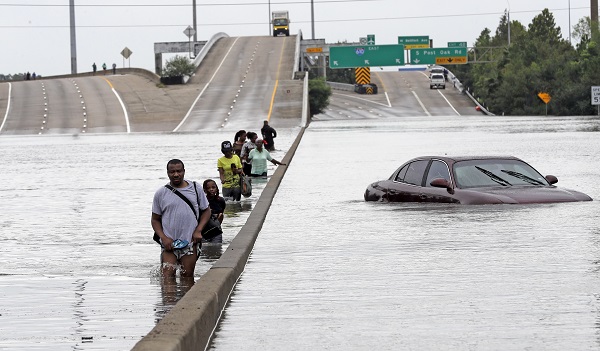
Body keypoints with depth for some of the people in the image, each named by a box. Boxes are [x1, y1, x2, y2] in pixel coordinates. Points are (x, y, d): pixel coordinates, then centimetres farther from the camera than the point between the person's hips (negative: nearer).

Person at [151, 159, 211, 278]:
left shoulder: (195, 189, 6)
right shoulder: (161, 193, 4)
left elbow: (206, 211, 13)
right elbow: (155, 219, 9)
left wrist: (198, 231, -3)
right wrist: (163, 238, -7)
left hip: (190, 242, 1)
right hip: (169, 243, -1)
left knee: (188, 278, 4)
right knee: (167, 278, -10)